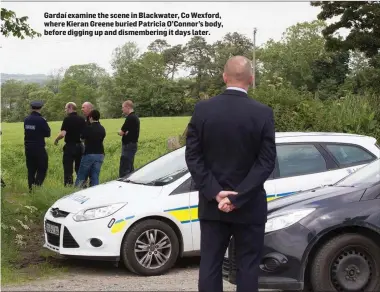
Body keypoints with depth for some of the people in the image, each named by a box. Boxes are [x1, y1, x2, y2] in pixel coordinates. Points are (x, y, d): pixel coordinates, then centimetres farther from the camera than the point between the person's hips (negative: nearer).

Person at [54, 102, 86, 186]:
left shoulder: (67, 119, -12)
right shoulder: (82, 120, 5)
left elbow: (63, 134, -21)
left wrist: (56, 140, -4)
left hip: (70, 146, -5)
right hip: (80, 146, 5)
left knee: (68, 170, 1)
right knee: (80, 169, 13)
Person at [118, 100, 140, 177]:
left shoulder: (130, 118, -17)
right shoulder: (135, 117, 15)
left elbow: (121, 132, -16)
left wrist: (122, 132, 5)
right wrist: (125, 132, -4)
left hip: (128, 145, -10)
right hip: (133, 144, 10)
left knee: (124, 169, -10)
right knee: (130, 168, 16)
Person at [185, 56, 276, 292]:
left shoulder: (203, 109, -4)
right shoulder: (263, 113, -9)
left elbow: (193, 156, -6)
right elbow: (266, 161, -13)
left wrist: (215, 192, -9)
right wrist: (239, 197, -13)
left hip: (212, 204, 2)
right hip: (249, 206, -2)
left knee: (210, 265, 9)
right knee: (248, 266, 7)